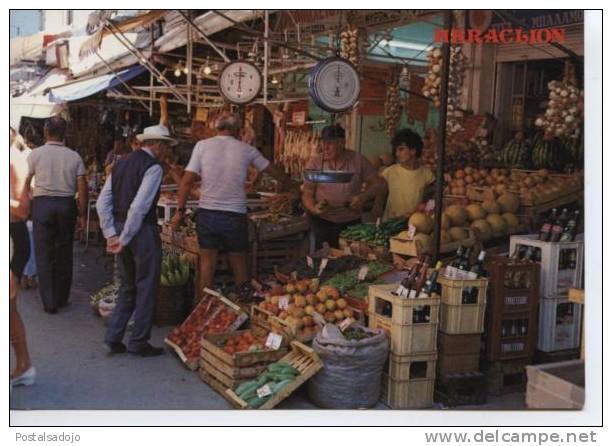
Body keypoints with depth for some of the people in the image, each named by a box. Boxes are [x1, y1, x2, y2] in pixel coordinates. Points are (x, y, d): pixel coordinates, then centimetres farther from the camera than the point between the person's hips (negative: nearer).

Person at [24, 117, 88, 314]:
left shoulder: (36, 154, -2)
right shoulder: (74, 156, 2)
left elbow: (26, 183, 4)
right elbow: (82, 188, -1)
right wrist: (82, 215, 6)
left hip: (42, 204, -2)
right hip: (67, 205, 2)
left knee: (44, 255, 4)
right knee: (64, 253, 11)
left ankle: (49, 303, 6)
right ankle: (62, 299, 20)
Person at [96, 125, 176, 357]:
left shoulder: (121, 164, 13)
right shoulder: (153, 168, -11)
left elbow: (102, 202, 9)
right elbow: (139, 207, -19)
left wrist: (111, 235, 6)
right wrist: (124, 239, -13)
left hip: (120, 227, 7)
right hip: (142, 231, -7)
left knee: (127, 287, 18)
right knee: (146, 287, 5)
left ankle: (113, 338, 17)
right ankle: (138, 343, 11)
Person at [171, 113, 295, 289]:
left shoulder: (202, 145, 0)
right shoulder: (246, 150, 2)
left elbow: (187, 181, -5)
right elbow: (274, 172, 14)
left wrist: (180, 210, 3)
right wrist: (290, 187, 32)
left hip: (207, 213, 0)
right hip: (235, 215, 0)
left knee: (207, 263, 10)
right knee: (239, 264, 14)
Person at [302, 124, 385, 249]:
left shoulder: (358, 160, 0)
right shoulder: (314, 163, 1)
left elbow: (378, 184, 5)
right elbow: (307, 194, 2)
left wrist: (363, 197, -13)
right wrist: (313, 208, -18)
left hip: (351, 223, 0)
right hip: (323, 221, 0)